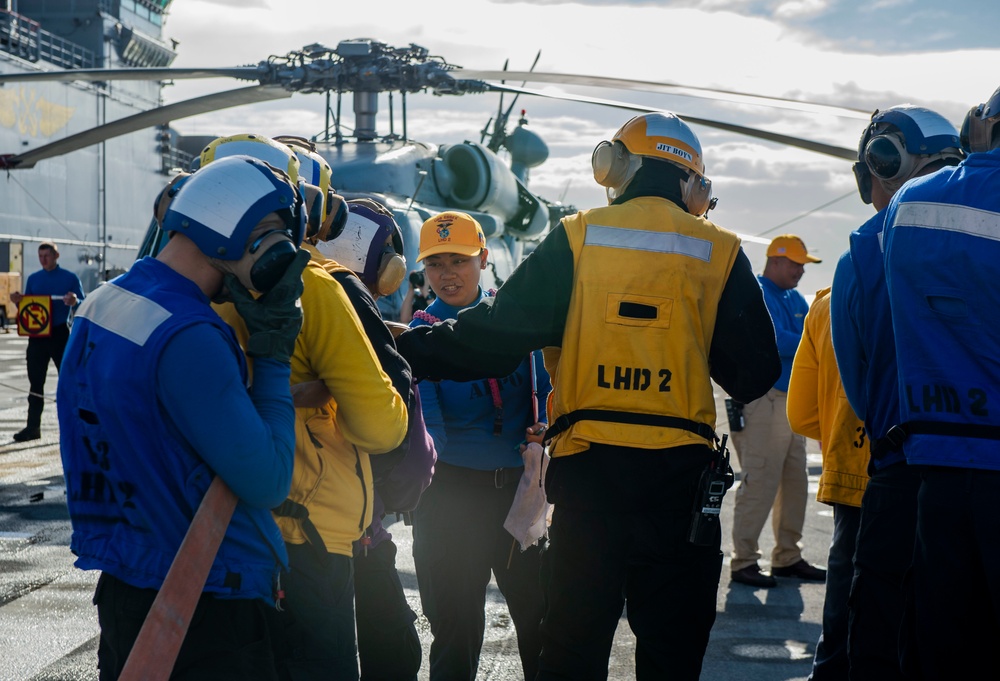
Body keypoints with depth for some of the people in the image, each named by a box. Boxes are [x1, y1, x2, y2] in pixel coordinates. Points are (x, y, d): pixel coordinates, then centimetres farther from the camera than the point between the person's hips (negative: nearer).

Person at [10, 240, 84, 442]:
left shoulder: (70, 278, -1)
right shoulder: (33, 279, 10)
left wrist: (75, 302, -23)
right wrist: (18, 302, -7)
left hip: (60, 334, -4)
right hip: (37, 335, 4)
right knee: (35, 382, 6)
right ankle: (33, 427, 11)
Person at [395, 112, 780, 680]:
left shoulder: (576, 239, 1)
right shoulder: (721, 254, 3)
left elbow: (496, 335, -1)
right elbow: (756, 374, 5)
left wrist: (408, 347, 8)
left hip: (587, 466, 0)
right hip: (680, 472, 0)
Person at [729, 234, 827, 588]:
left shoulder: (796, 300, 20)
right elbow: (777, 341, -19)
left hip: (792, 398, 9)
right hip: (763, 398, -9)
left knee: (795, 481, 11)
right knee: (760, 482, -10)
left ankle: (788, 556, 20)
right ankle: (744, 561, -5)